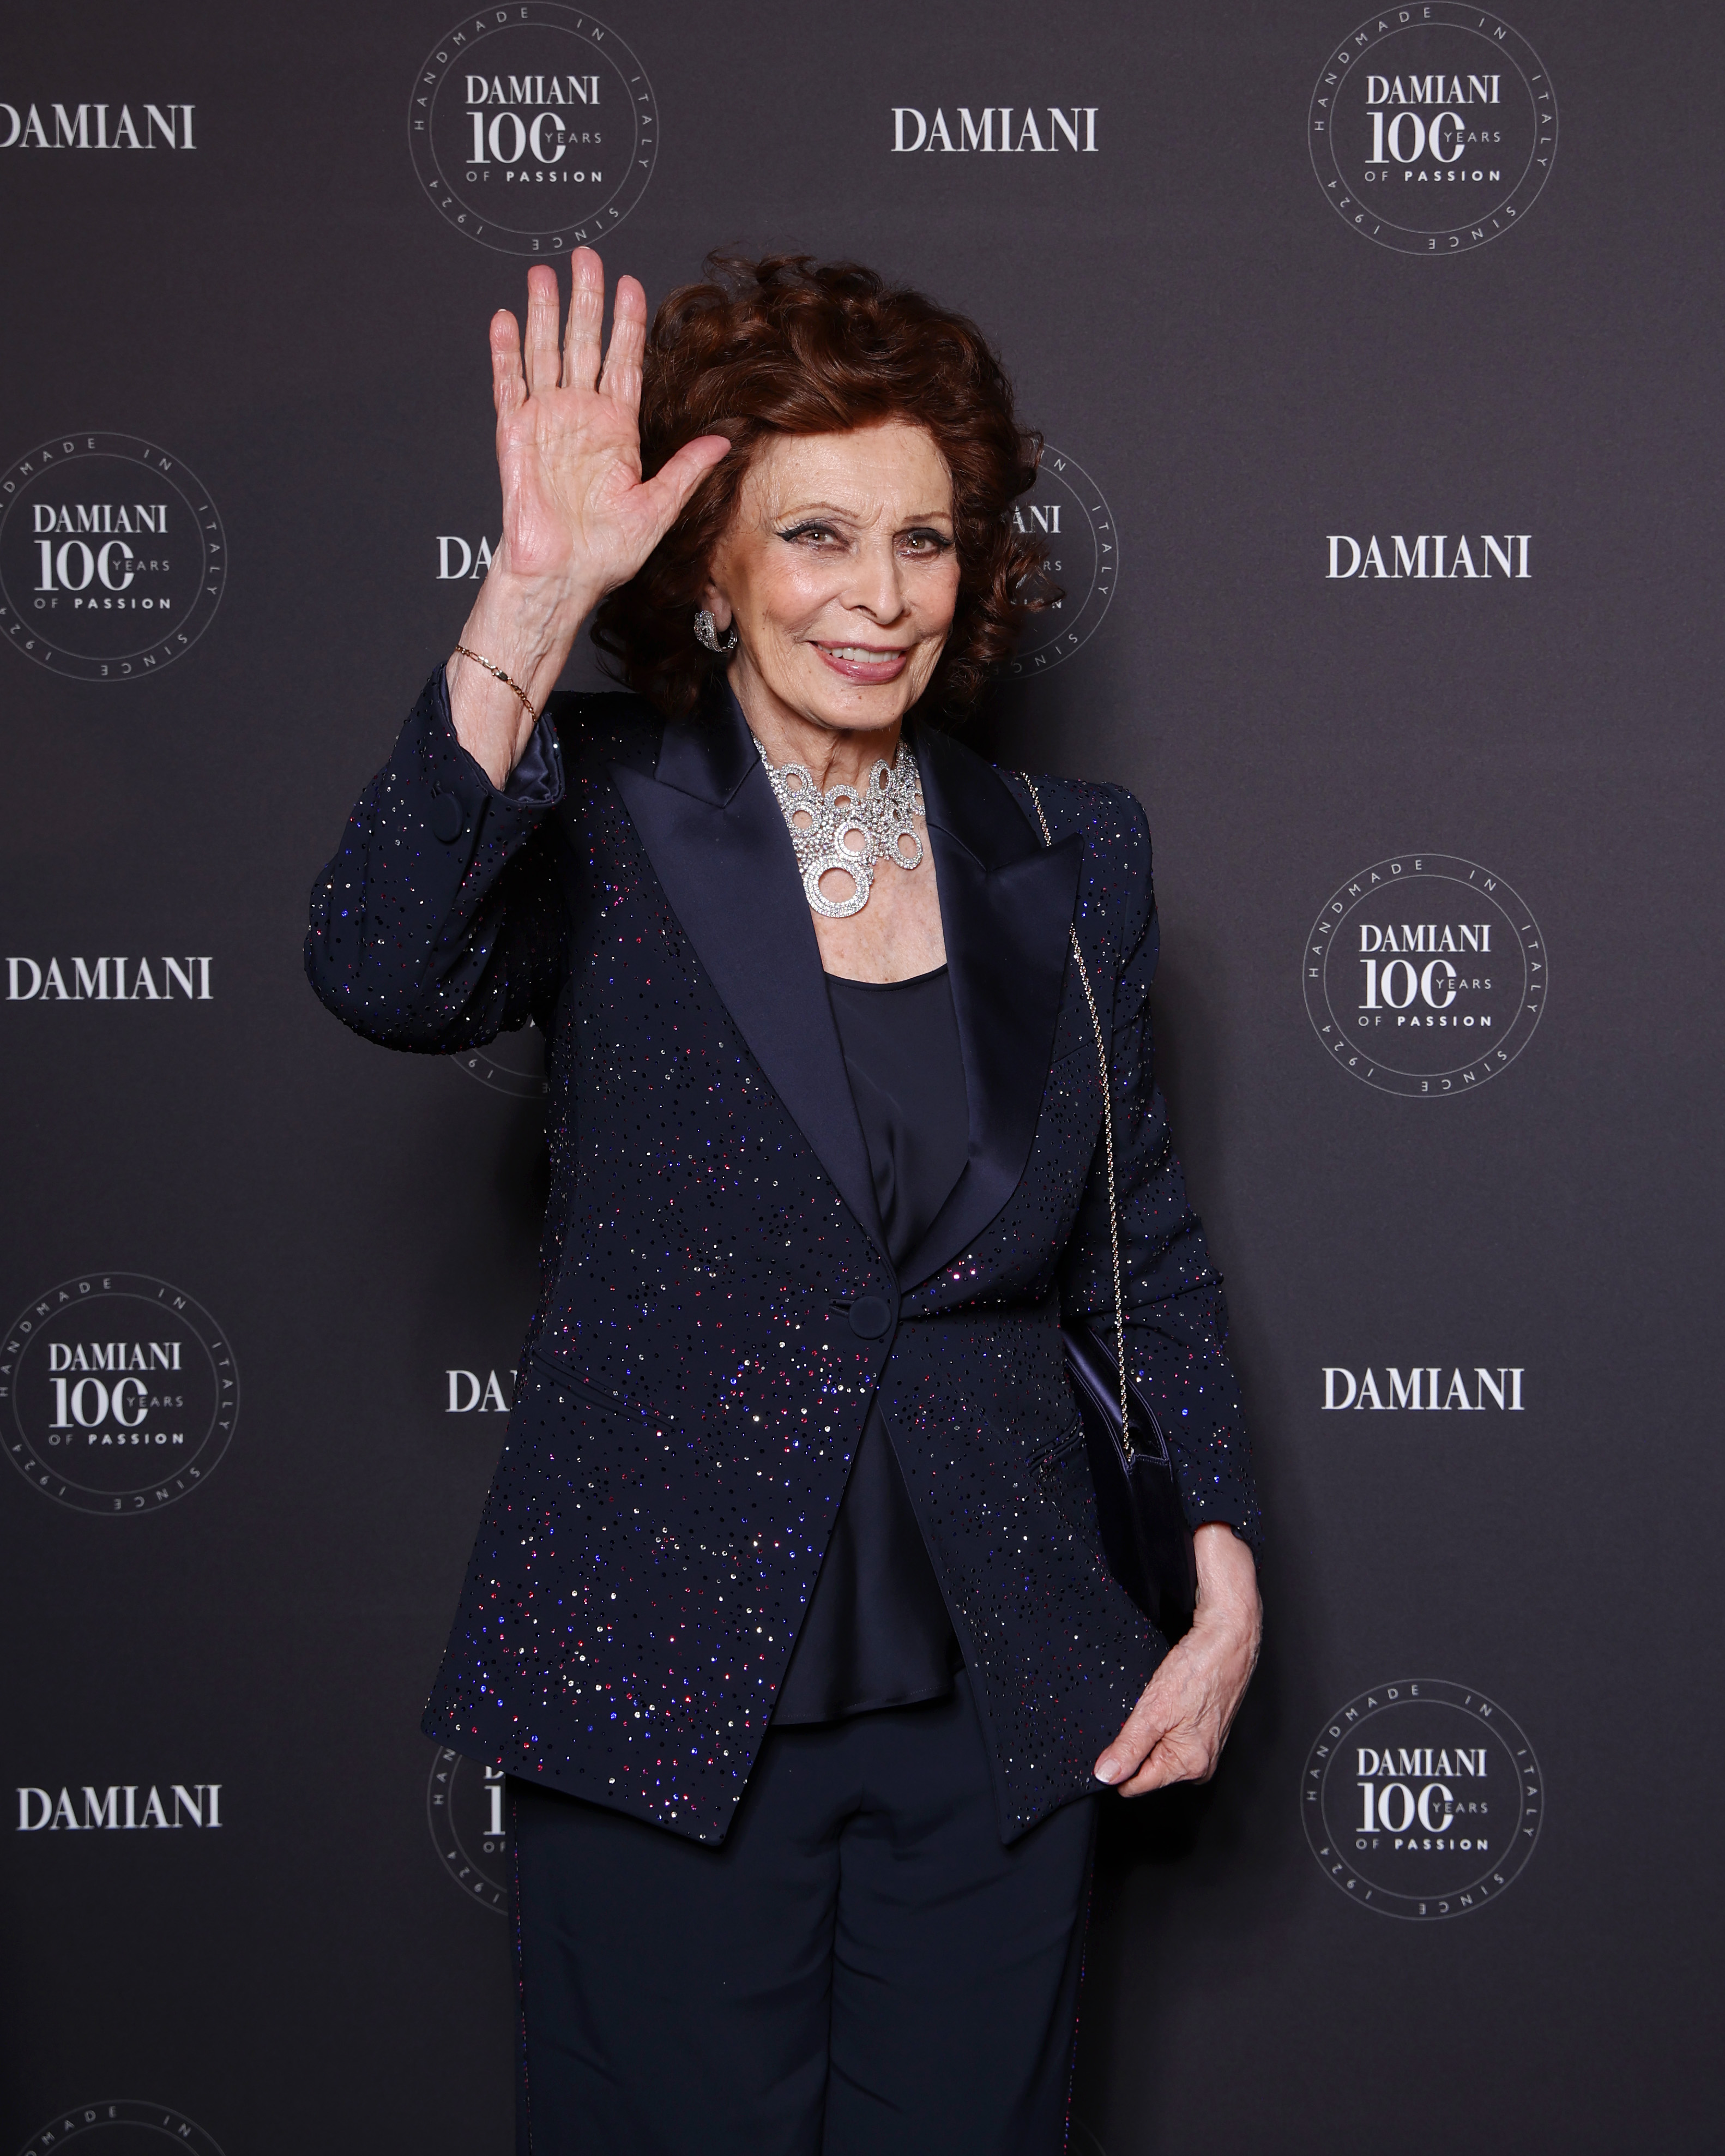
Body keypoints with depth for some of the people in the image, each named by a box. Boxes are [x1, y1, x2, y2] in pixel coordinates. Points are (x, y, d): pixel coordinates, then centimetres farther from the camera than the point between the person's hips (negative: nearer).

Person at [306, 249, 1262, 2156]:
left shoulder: (1064, 863, 5)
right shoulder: (607, 820, -5)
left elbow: (1147, 1254, 12)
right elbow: (384, 974, -27)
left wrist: (1226, 1597, 5)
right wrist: (534, 591, -30)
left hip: (997, 1721, 3)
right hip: (658, 1708, -3)